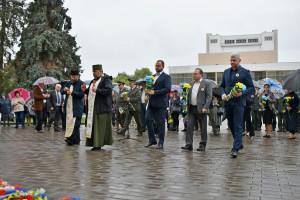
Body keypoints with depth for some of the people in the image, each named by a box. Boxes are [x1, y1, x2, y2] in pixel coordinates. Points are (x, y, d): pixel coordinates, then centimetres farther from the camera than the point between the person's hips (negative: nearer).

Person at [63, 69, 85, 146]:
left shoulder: (81, 84, -3)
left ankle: (71, 138, -18)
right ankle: (76, 140, 12)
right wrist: (64, 90, -12)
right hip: (68, 106, 6)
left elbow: (82, 94, -13)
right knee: (69, 122, 6)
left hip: (76, 107, -6)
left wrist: (72, 93, -25)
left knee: (75, 123, -12)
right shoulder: (68, 83, 15)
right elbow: (62, 93, 12)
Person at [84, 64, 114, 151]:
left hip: (102, 107, -8)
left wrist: (96, 90, -22)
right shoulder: (94, 81, 19)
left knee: (100, 126, -6)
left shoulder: (106, 80, -6)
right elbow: (90, 91, 25)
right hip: (93, 107, 8)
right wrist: (85, 90, 5)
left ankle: (98, 145, -4)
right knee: (93, 124, 7)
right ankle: (95, 143, 12)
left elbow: (108, 91, -18)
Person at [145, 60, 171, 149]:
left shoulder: (166, 77, -3)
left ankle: (161, 143, 8)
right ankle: (152, 140, 13)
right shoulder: (152, 76, 18)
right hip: (151, 103, 6)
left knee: (160, 123, -1)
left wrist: (154, 92, -18)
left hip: (161, 104, -6)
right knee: (148, 120, 0)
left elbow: (168, 89, -15)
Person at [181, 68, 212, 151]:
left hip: (201, 109, -5)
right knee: (189, 126, -2)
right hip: (192, 109, 5)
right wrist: (186, 103, 2)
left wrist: (205, 107, -18)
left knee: (203, 128, 4)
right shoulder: (191, 84, 15)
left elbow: (209, 96, -9)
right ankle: (189, 144, 1)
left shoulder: (206, 83, -3)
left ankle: (203, 144, 15)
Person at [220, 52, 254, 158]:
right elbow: (222, 85, 19)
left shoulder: (245, 72, -2)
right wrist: (223, 94, -1)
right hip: (227, 102, 6)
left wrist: (242, 93, -19)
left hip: (238, 103, -6)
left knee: (238, 126, -7)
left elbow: (251, 87, -3)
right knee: (231, 125, 13)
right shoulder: (226, 72, 14)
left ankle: (235, 149, -6)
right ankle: (239, 143, 31)